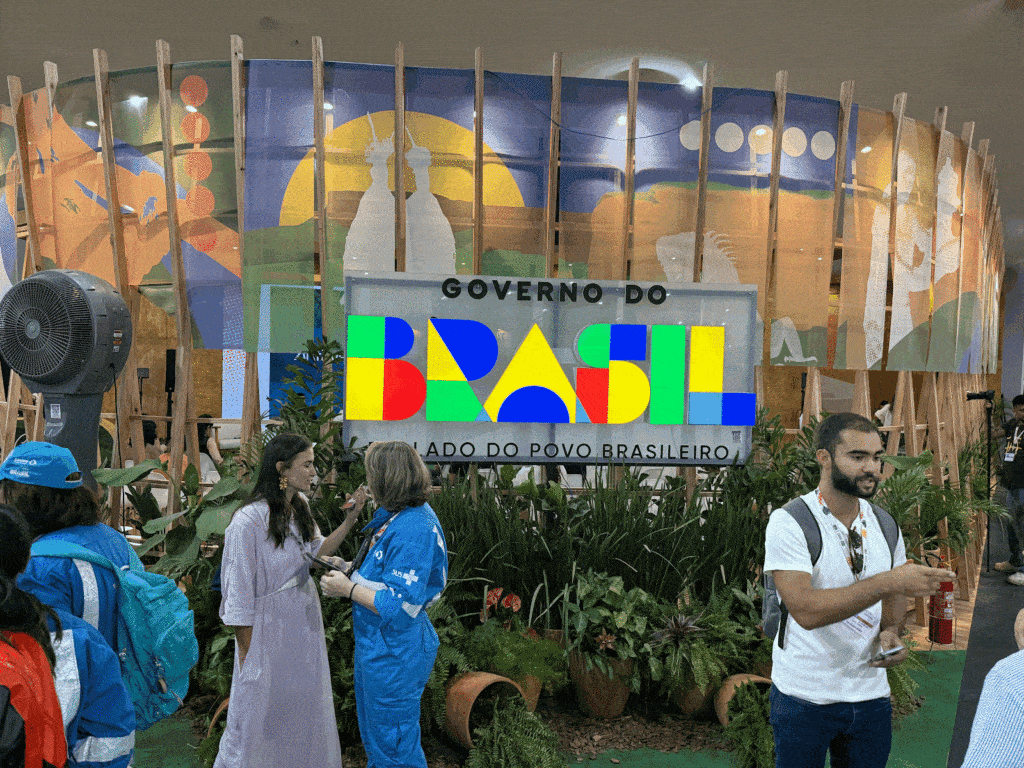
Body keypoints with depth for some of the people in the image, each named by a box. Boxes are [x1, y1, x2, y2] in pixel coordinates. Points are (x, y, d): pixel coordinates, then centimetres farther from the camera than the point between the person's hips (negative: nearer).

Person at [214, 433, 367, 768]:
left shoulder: (300, 507, 0)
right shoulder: (249, 520, -23)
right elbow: (239, 593, -18)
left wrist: (350, 519, -1)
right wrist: (246, 653, -13)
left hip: (304, 624, 7)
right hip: (268, 631, -7)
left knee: (305, 706, 20)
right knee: (259, 712, 10)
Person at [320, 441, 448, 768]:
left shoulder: (412, 530, -30)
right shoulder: (397, 514, 3)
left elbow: (401, 606, -30)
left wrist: (348, 589, -20)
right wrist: (347, 569, 9)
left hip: (393, 655, -10)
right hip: (376, 644, 10)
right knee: (373, 732, 29)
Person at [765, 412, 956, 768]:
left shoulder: (885, 524, 3)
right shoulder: (789, 522, -18)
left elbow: (893, 596, 16)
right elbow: (805, 609, -28)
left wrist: (889, 631, -6)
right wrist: (888, 581, -32)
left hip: (871, 694, 5)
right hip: (805, 696, -5)